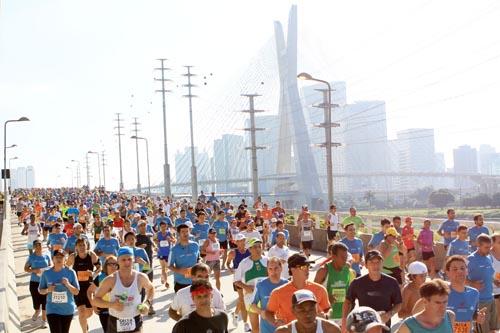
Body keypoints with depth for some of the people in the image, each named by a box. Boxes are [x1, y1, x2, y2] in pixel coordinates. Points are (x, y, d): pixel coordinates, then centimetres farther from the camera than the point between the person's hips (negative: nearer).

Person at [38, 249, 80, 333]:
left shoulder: (70, 272, -7)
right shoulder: (46, 273, -4)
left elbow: (76, 292, -4)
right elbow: (40, 290, 7)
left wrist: (68, 285, -22)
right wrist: (47, 290, -15)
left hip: (67, 309, 1)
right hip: (52, 310, -1)